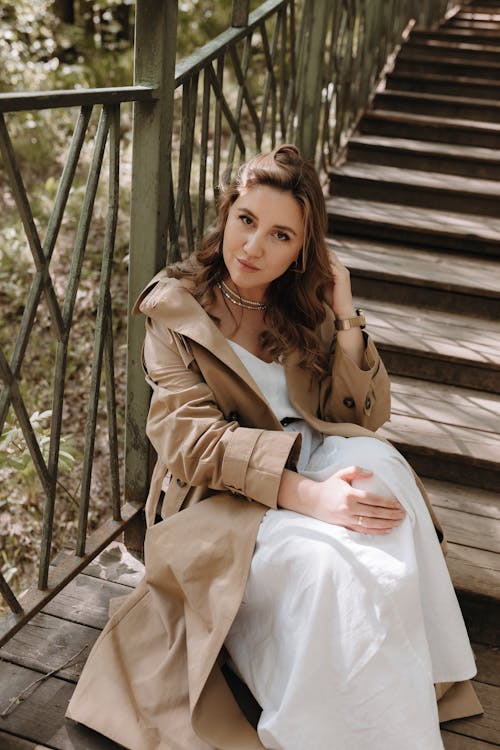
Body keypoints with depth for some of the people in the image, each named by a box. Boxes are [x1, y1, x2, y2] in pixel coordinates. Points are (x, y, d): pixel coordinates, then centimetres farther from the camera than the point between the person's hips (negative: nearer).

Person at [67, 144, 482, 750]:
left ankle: (412, 691, -24)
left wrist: (345, 318, -9)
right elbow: (191, 438, -16)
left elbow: (366, 417, 5)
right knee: (324, 564, -34)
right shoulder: (176, 308, -3)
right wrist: (304, 493, -30)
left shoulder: (307, 305, 9)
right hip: (215, 498, -4)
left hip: (307, 467, 4)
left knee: (378, 462, -30)